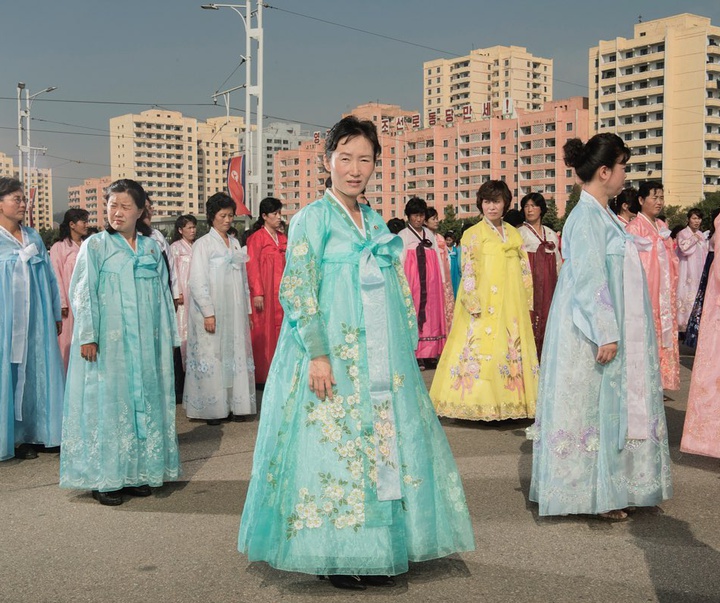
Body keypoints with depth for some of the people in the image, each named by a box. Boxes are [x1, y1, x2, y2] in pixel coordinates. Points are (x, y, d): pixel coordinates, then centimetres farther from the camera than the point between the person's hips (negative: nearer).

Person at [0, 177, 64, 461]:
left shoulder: (34, 238, 12)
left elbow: (49, 277, 15)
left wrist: (56, 314, 15)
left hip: (37, 321, 5)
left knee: (35, 373, 7)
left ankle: (29, 435, 16)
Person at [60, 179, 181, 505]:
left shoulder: (152, 247, 10)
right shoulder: (95, 246, 0)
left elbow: (162, 292, 13)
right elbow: (82, 293, -5)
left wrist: (168, 335, 10)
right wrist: (87, 335, -13)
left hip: (146, 341, 4)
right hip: (108, 342, -4)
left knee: (145, 402, 7)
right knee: (107, 402, -2)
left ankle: (137, 472, 18)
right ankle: (104, 478, 6)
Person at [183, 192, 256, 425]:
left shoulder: (235, 243, 13)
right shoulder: (203, 244, -4)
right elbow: (198, 281, -9)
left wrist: (247, 310, 14)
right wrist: (208, 312, -15)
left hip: (235, 311, 5)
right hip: (213, 311, -5)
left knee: (236, 355, 5)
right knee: (212, 357, -2)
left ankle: (235, 405, 12)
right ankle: (213, 408, 4)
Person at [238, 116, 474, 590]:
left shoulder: (376, 222, 14)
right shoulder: (313, 218, -5)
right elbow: (297, 291, -12)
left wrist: (407, 348, 12)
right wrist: (317, 354, -20)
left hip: (382, 360, 6)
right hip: (333, 360, -6)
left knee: (385, 444, 8)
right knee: (335, 448, -2)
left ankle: (374, 551, 20)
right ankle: (335, 556, 12)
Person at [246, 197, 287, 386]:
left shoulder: (282, 239, 15)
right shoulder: (256, 238, -4)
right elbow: (252, 267, -8)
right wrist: (257, 293, -14)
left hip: (281, 292, 6)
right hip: (264, 292, -6)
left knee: (279, 330, 5)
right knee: (263, 332, -3)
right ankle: (261, 375, 3)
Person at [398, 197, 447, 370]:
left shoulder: (430, 235, 15)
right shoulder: (403, 235, 1)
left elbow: (438, 258, 14)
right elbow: (400, 260, -5)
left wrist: (442, 279, 7)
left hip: (431, 280, 5)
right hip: (413, 280, -5)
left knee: (431, 315, 4)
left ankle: (430, 355, 8)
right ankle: (415, 355, -3)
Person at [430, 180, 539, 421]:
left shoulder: (514, 234, 14)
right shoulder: (473, 234, -1)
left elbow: (525, 270, 17)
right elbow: (468, 272, -9)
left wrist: (527, 302, 11)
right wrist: (474, 306, -16)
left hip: (512, 307, 5)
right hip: (485, 308, -5)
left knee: (514, 351, 5)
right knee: (482, 350, -8)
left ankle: (511, 400, 12)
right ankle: (481, 404, -4)